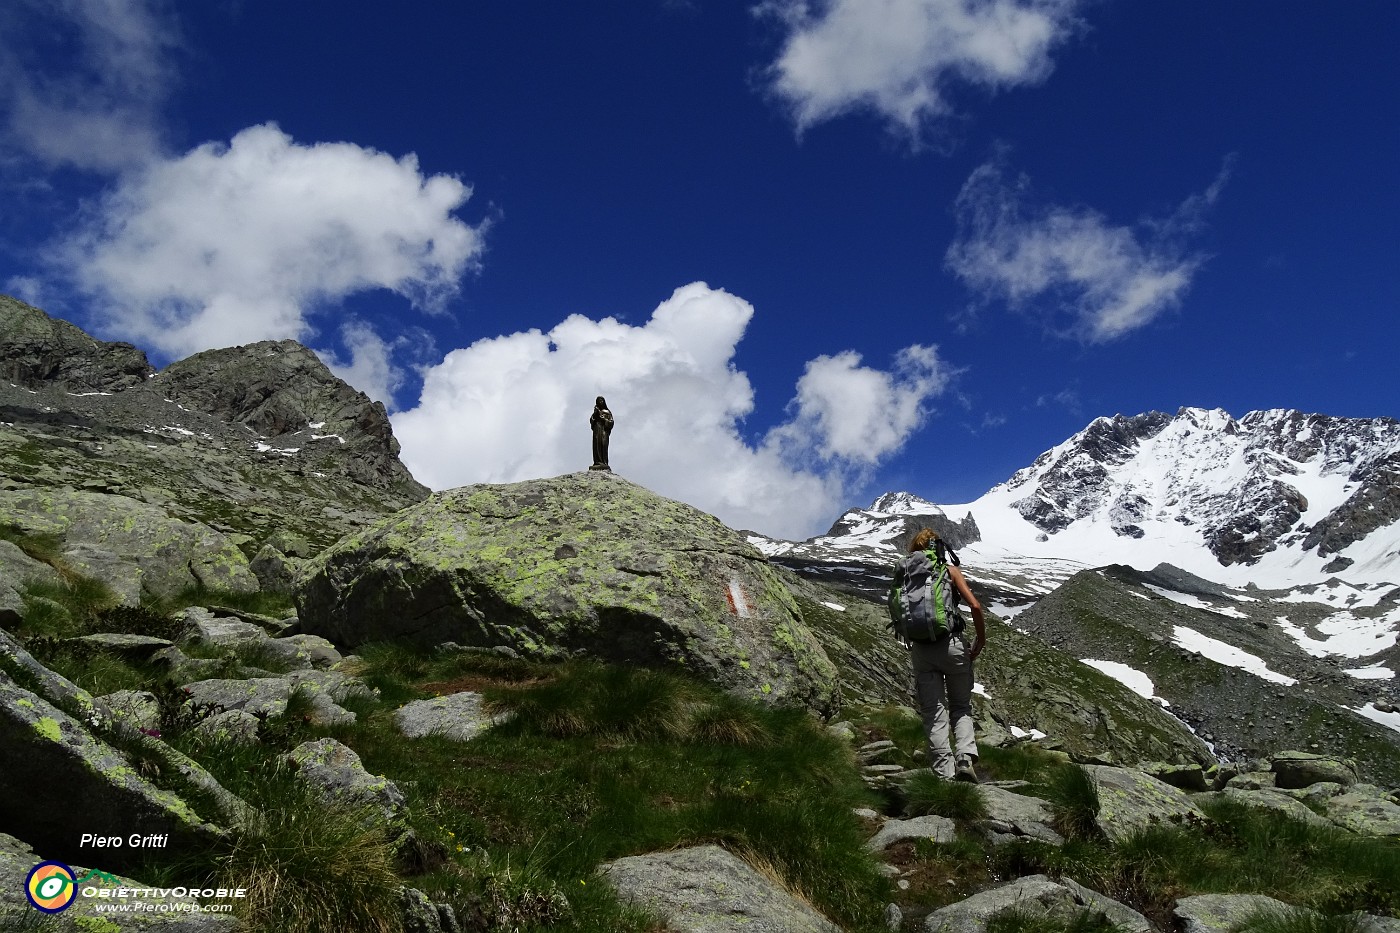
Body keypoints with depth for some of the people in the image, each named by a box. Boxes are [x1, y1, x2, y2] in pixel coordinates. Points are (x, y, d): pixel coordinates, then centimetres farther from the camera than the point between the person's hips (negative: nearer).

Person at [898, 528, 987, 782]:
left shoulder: (905, 574, 8)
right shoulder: (949, 570, 2)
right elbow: (974, 606, -7)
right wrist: (981, 639, 5)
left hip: (920, 650, 1)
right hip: (951, 644, -1)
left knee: (934, 713, 8)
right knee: (961, 707, 16)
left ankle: (944, 772, 5)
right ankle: (965, 758, -3)